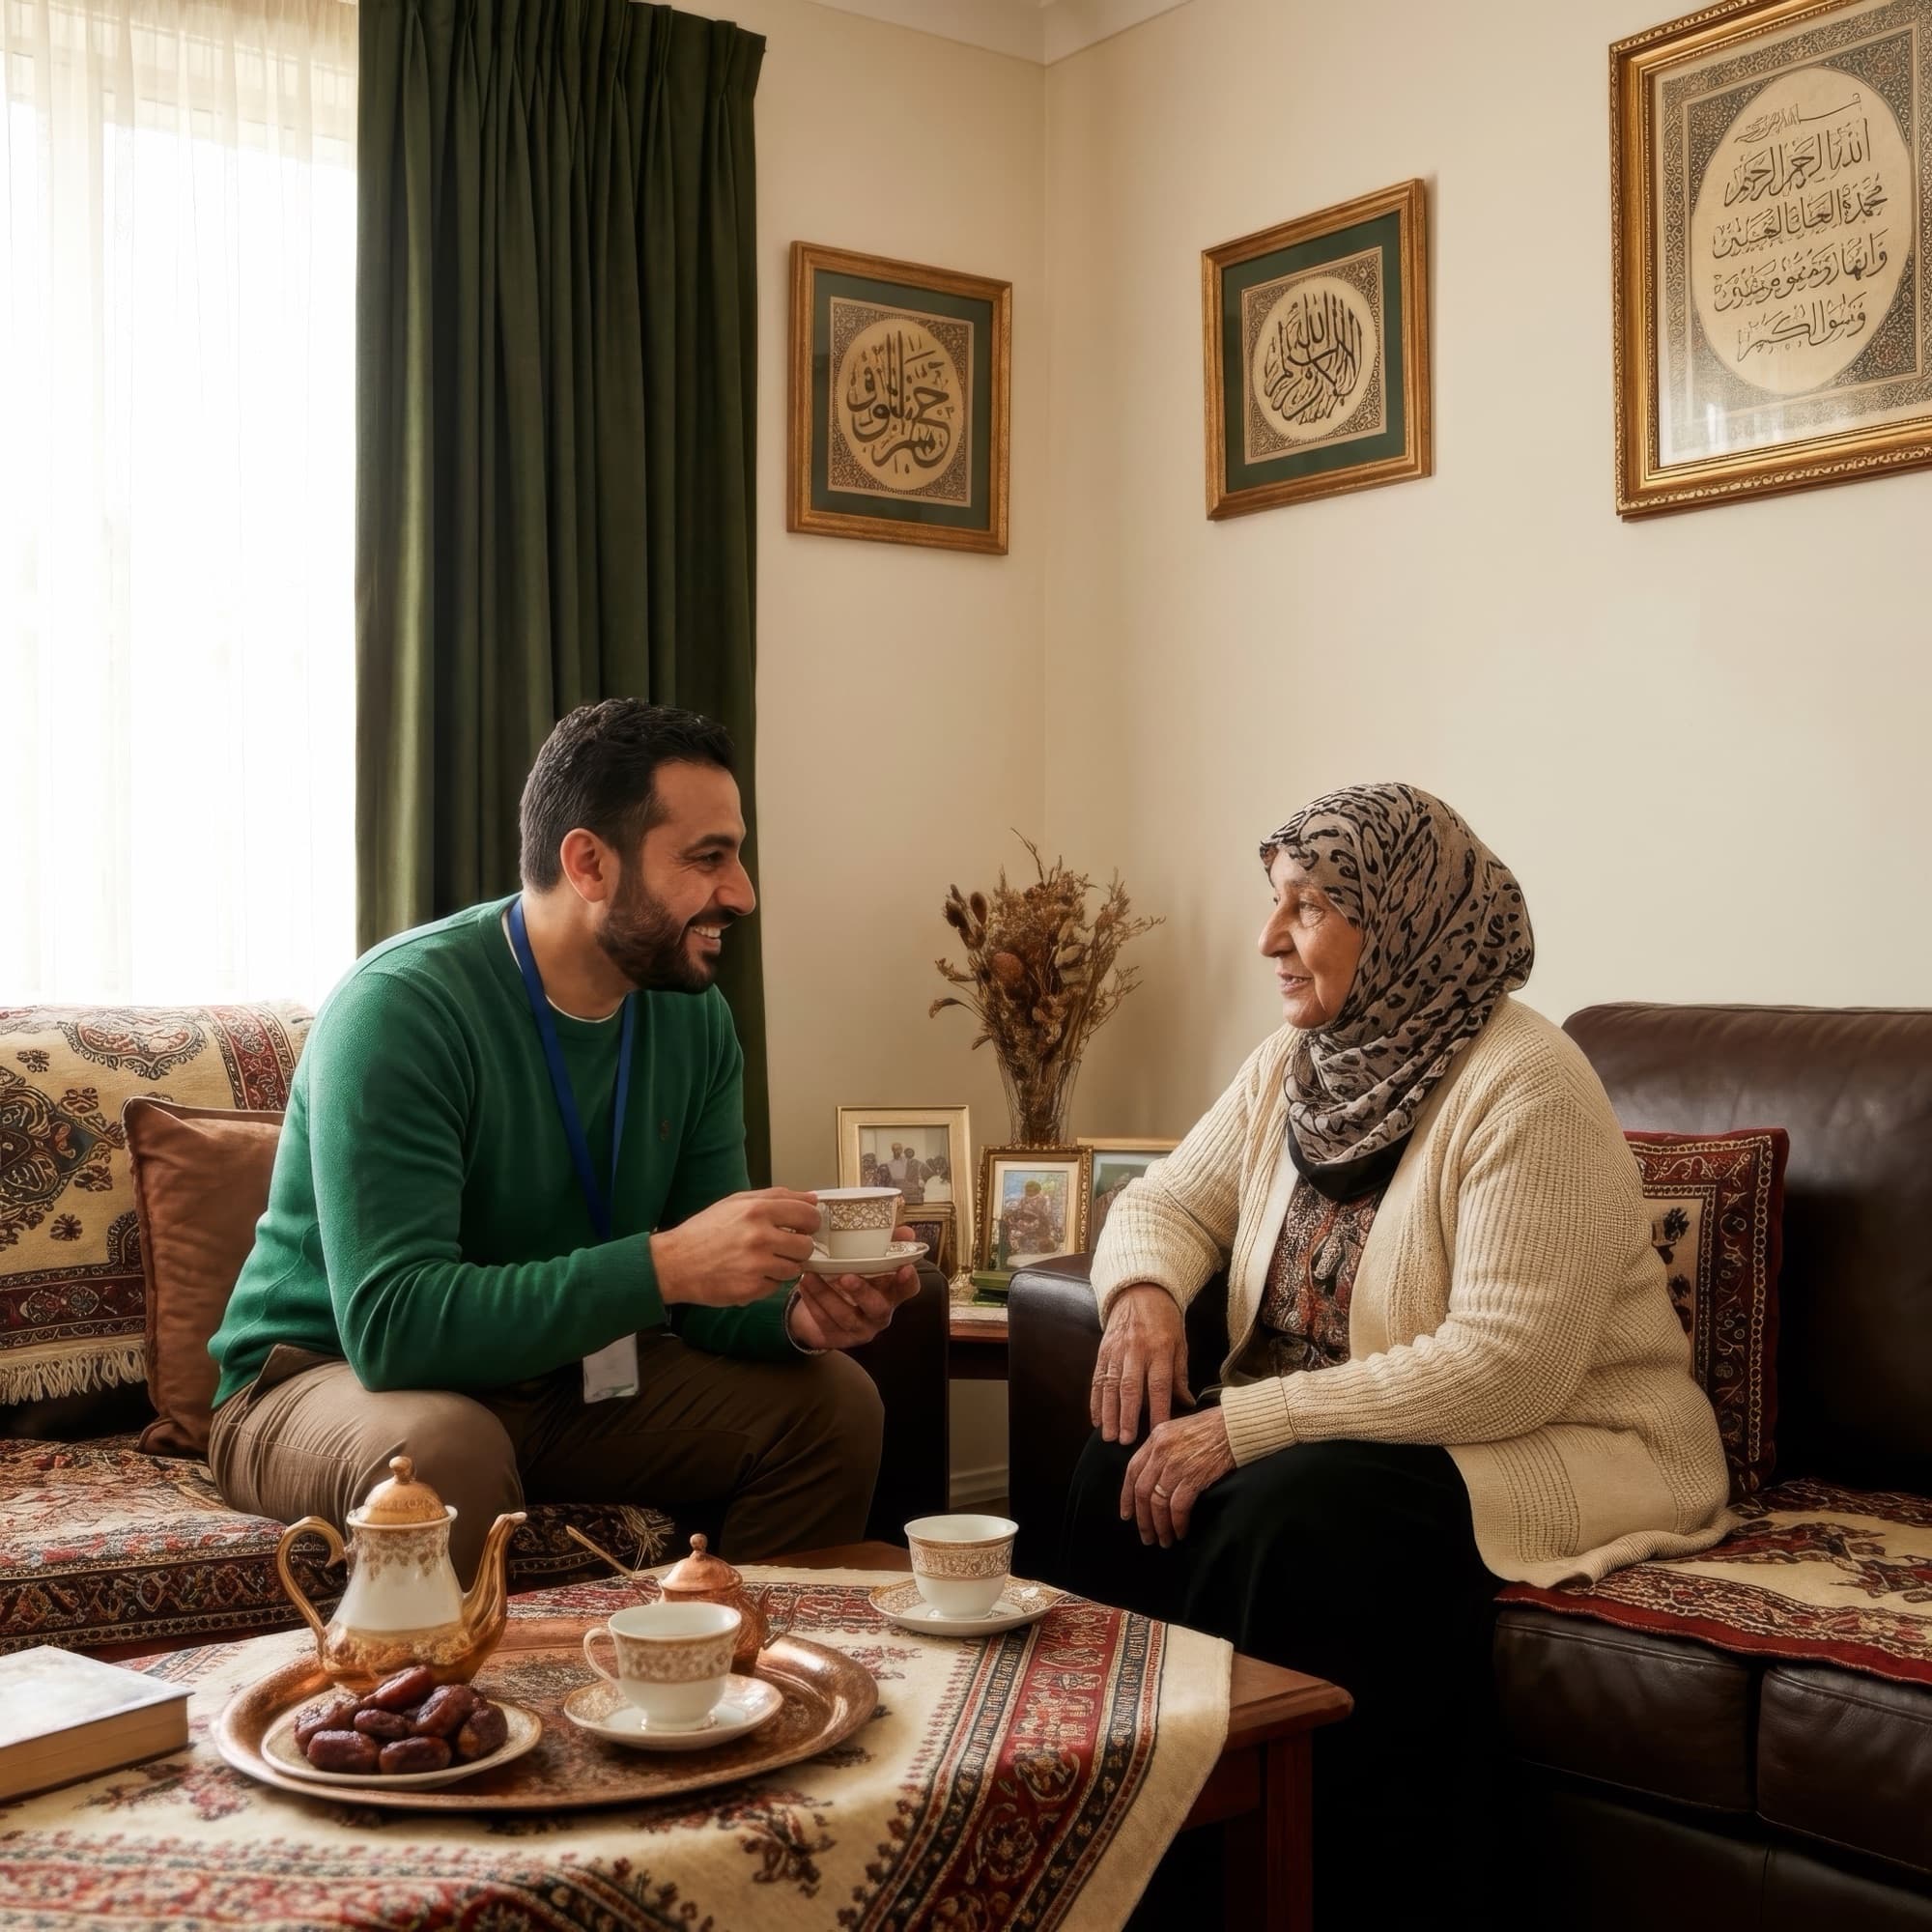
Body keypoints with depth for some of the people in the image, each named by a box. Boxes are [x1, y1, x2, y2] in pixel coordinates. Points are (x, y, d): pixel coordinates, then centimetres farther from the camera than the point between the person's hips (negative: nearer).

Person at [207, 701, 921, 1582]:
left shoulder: (694, 1016, -3)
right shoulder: (399, 1006, -24)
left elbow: (700, 1297, 1)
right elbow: (391, 1323, -32)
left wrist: (796, 1313, -22)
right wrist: (661, 1264, -38)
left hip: (562, 1374, 6)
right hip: (333, 1376, -6)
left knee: (831, 1398, -8)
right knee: (446, 1449, -38)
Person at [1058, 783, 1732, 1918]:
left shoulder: (1526, 1087, -20)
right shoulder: (1292, 1065, 5)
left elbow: (1508, 1364, -28)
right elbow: (1169, 1202, 13)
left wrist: (1246, 1426, -28)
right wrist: (1146, 1291, -13)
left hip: (1555, 1445, -7)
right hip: (1349, 1432, 7)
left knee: (1292, 1519, -32)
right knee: (1129, 1469, -17)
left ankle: (1332, 1894, -13)